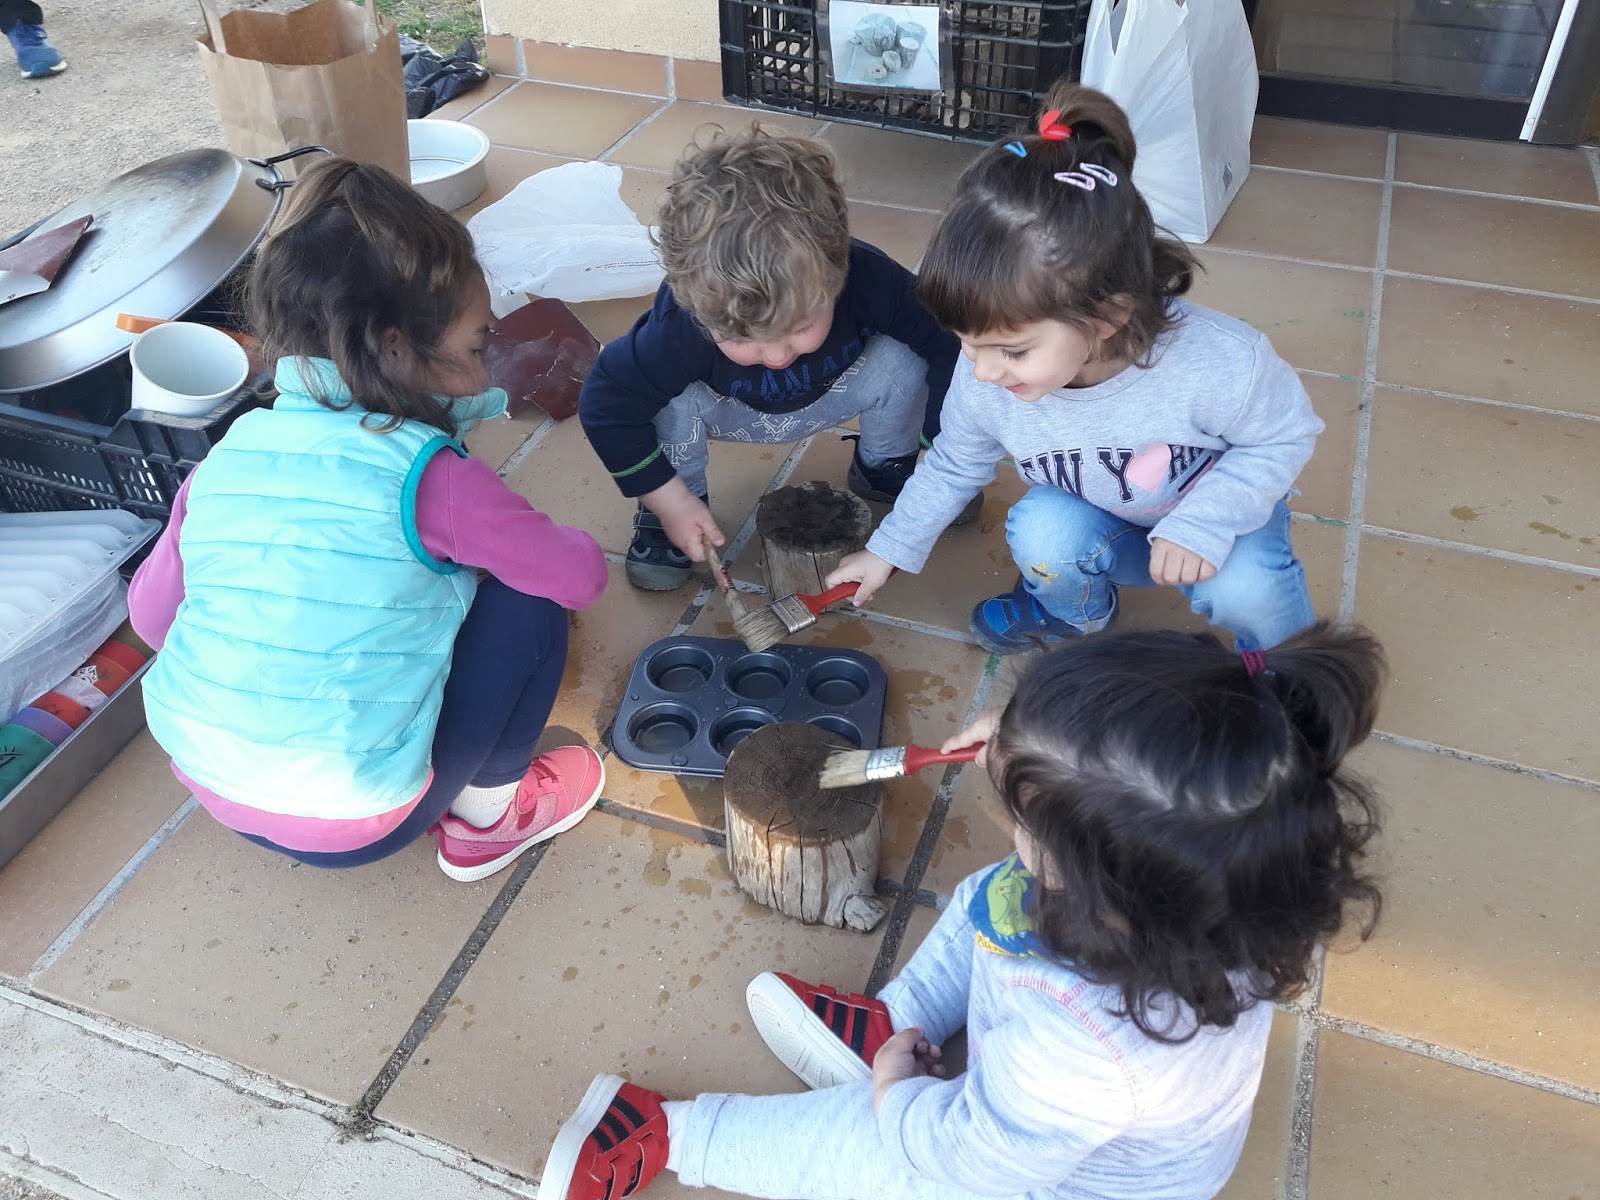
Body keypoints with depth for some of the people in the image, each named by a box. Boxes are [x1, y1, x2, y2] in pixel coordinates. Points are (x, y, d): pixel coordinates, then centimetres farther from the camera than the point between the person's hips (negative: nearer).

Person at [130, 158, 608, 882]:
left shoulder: (228, 454, -3)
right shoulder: (428, 478, -21)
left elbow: (150, 613, 8)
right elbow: (581, 576, -8)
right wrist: (577, 547, 15)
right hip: (350, 826, -6)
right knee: (529, 600, 3)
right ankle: (489, 816, 15)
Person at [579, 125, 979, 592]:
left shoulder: (870, 279, -37)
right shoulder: (681, 326, -40)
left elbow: (948, 346, -24)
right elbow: (604, 403, -29)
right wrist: (671, 502, -25)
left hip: (831, 397, 2)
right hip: (730, 413, -1)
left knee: (903, 362, -25)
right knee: (671, 401, -32)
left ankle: (883, 470, 7)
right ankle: (664, 520, -2)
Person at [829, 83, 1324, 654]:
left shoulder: (1217, 365, -37)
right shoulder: (986, 381, -25)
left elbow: (1286, 436, -17)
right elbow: (954, 465, -3)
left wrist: (1205, 523, -33)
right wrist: (888, 550, 6)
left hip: (1220, 509, -2)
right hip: (1101, 527, 3)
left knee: (1242, 589, -33)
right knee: (1041, 533, -30)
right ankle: (1073, 612, 7)